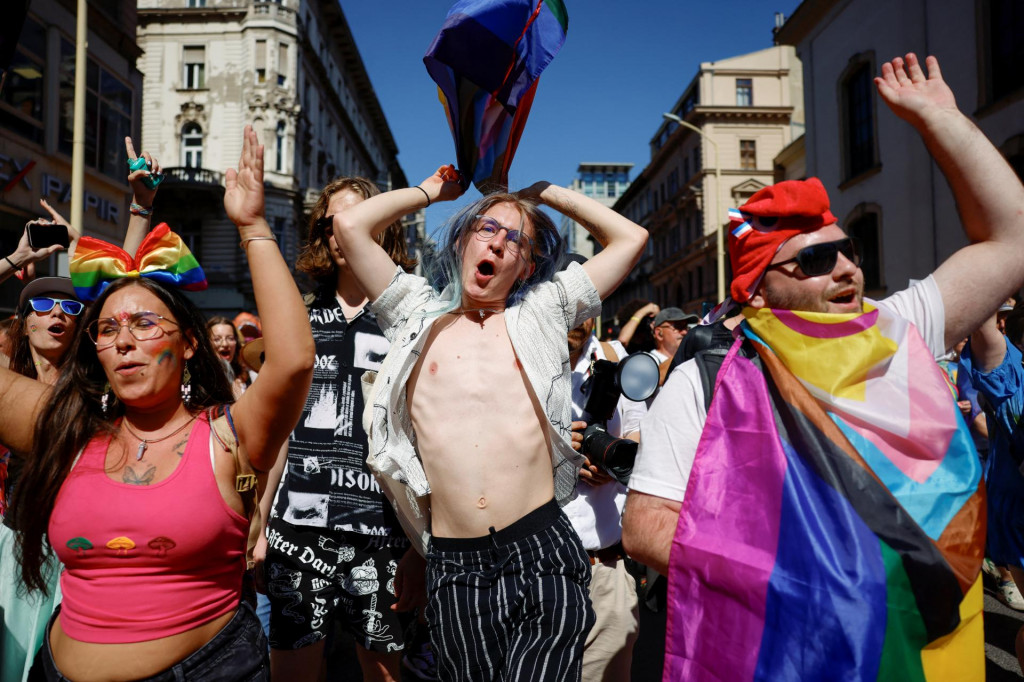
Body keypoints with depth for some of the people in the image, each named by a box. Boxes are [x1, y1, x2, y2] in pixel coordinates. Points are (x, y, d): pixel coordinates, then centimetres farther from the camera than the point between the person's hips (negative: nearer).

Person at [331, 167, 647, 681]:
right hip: (454, 570, 1)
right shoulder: (419, 315, 11)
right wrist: (432, 190, 17)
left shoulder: (541, 315, 10)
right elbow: (350, 225, 6)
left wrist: (544, 192, 18)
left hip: (542, 559, -1)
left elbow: (631, 238, 10)